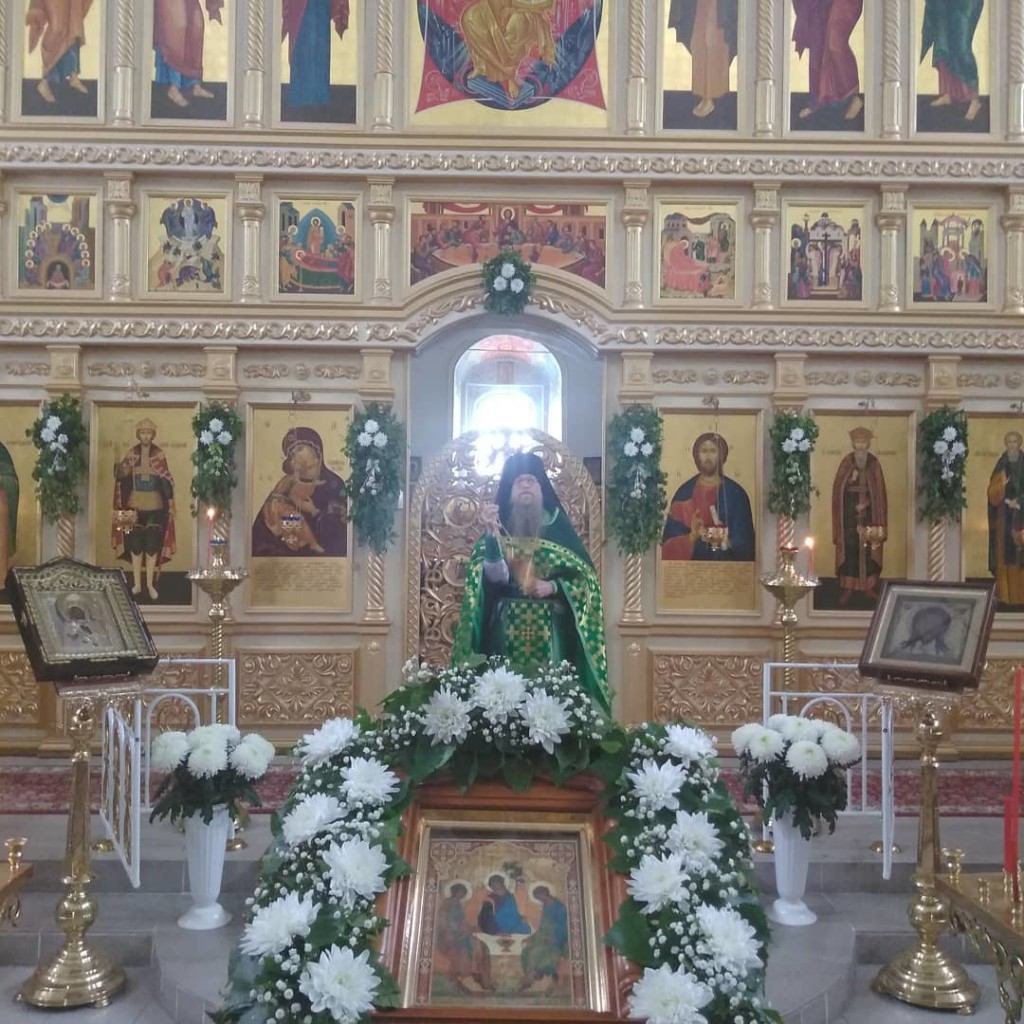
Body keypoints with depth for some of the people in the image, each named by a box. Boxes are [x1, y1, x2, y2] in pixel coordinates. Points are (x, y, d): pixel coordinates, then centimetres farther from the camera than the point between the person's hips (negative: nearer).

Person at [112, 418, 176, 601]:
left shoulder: (159, 454, -1)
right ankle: (137, 584, 12)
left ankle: (150, 584, 10)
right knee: (135, 544, 3)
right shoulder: (132, 454, 2)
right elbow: (121, 476, -4)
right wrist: (122, 467, -26)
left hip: (155, 505, -1)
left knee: (153, 544, 0)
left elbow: (167, 481, 0)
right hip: (135, 504, 1)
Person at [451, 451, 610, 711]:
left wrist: (553, 587, -12)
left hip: (551, 629, 0)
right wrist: (492, 534, -21)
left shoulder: (558, 528, 6)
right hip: (507, 628, 0)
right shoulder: (499, 528, 6)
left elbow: (585, 576, 4)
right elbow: (496, 578, -10)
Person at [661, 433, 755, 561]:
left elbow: (745, 541, 1)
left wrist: (728, 542, -18)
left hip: (726, 566, 0)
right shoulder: (684, 493, 4)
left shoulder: (736, 494, 2)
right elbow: (670, 543, 0)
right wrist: (692, 537, -17)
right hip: (692, 566, 0)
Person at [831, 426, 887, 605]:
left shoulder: (874, 463, 1)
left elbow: (879, 489, 2)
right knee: (849, 546, -3)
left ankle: (870, 586, 11)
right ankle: (847, 587, 2)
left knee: (870, 547, 2)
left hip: (869, 511, 1)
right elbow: (838, 487, -3)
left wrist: (866, 503, -9)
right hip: (849, 509, -1)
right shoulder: (846, 462, 0)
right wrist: (850, 480, -20)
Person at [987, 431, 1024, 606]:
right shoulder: (1001, 466, 6)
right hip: (1004, 516, 0)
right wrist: (1001, 484, -19)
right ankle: (1005, 595, 0)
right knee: (1005, 553, -2)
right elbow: (992, 494, -1)